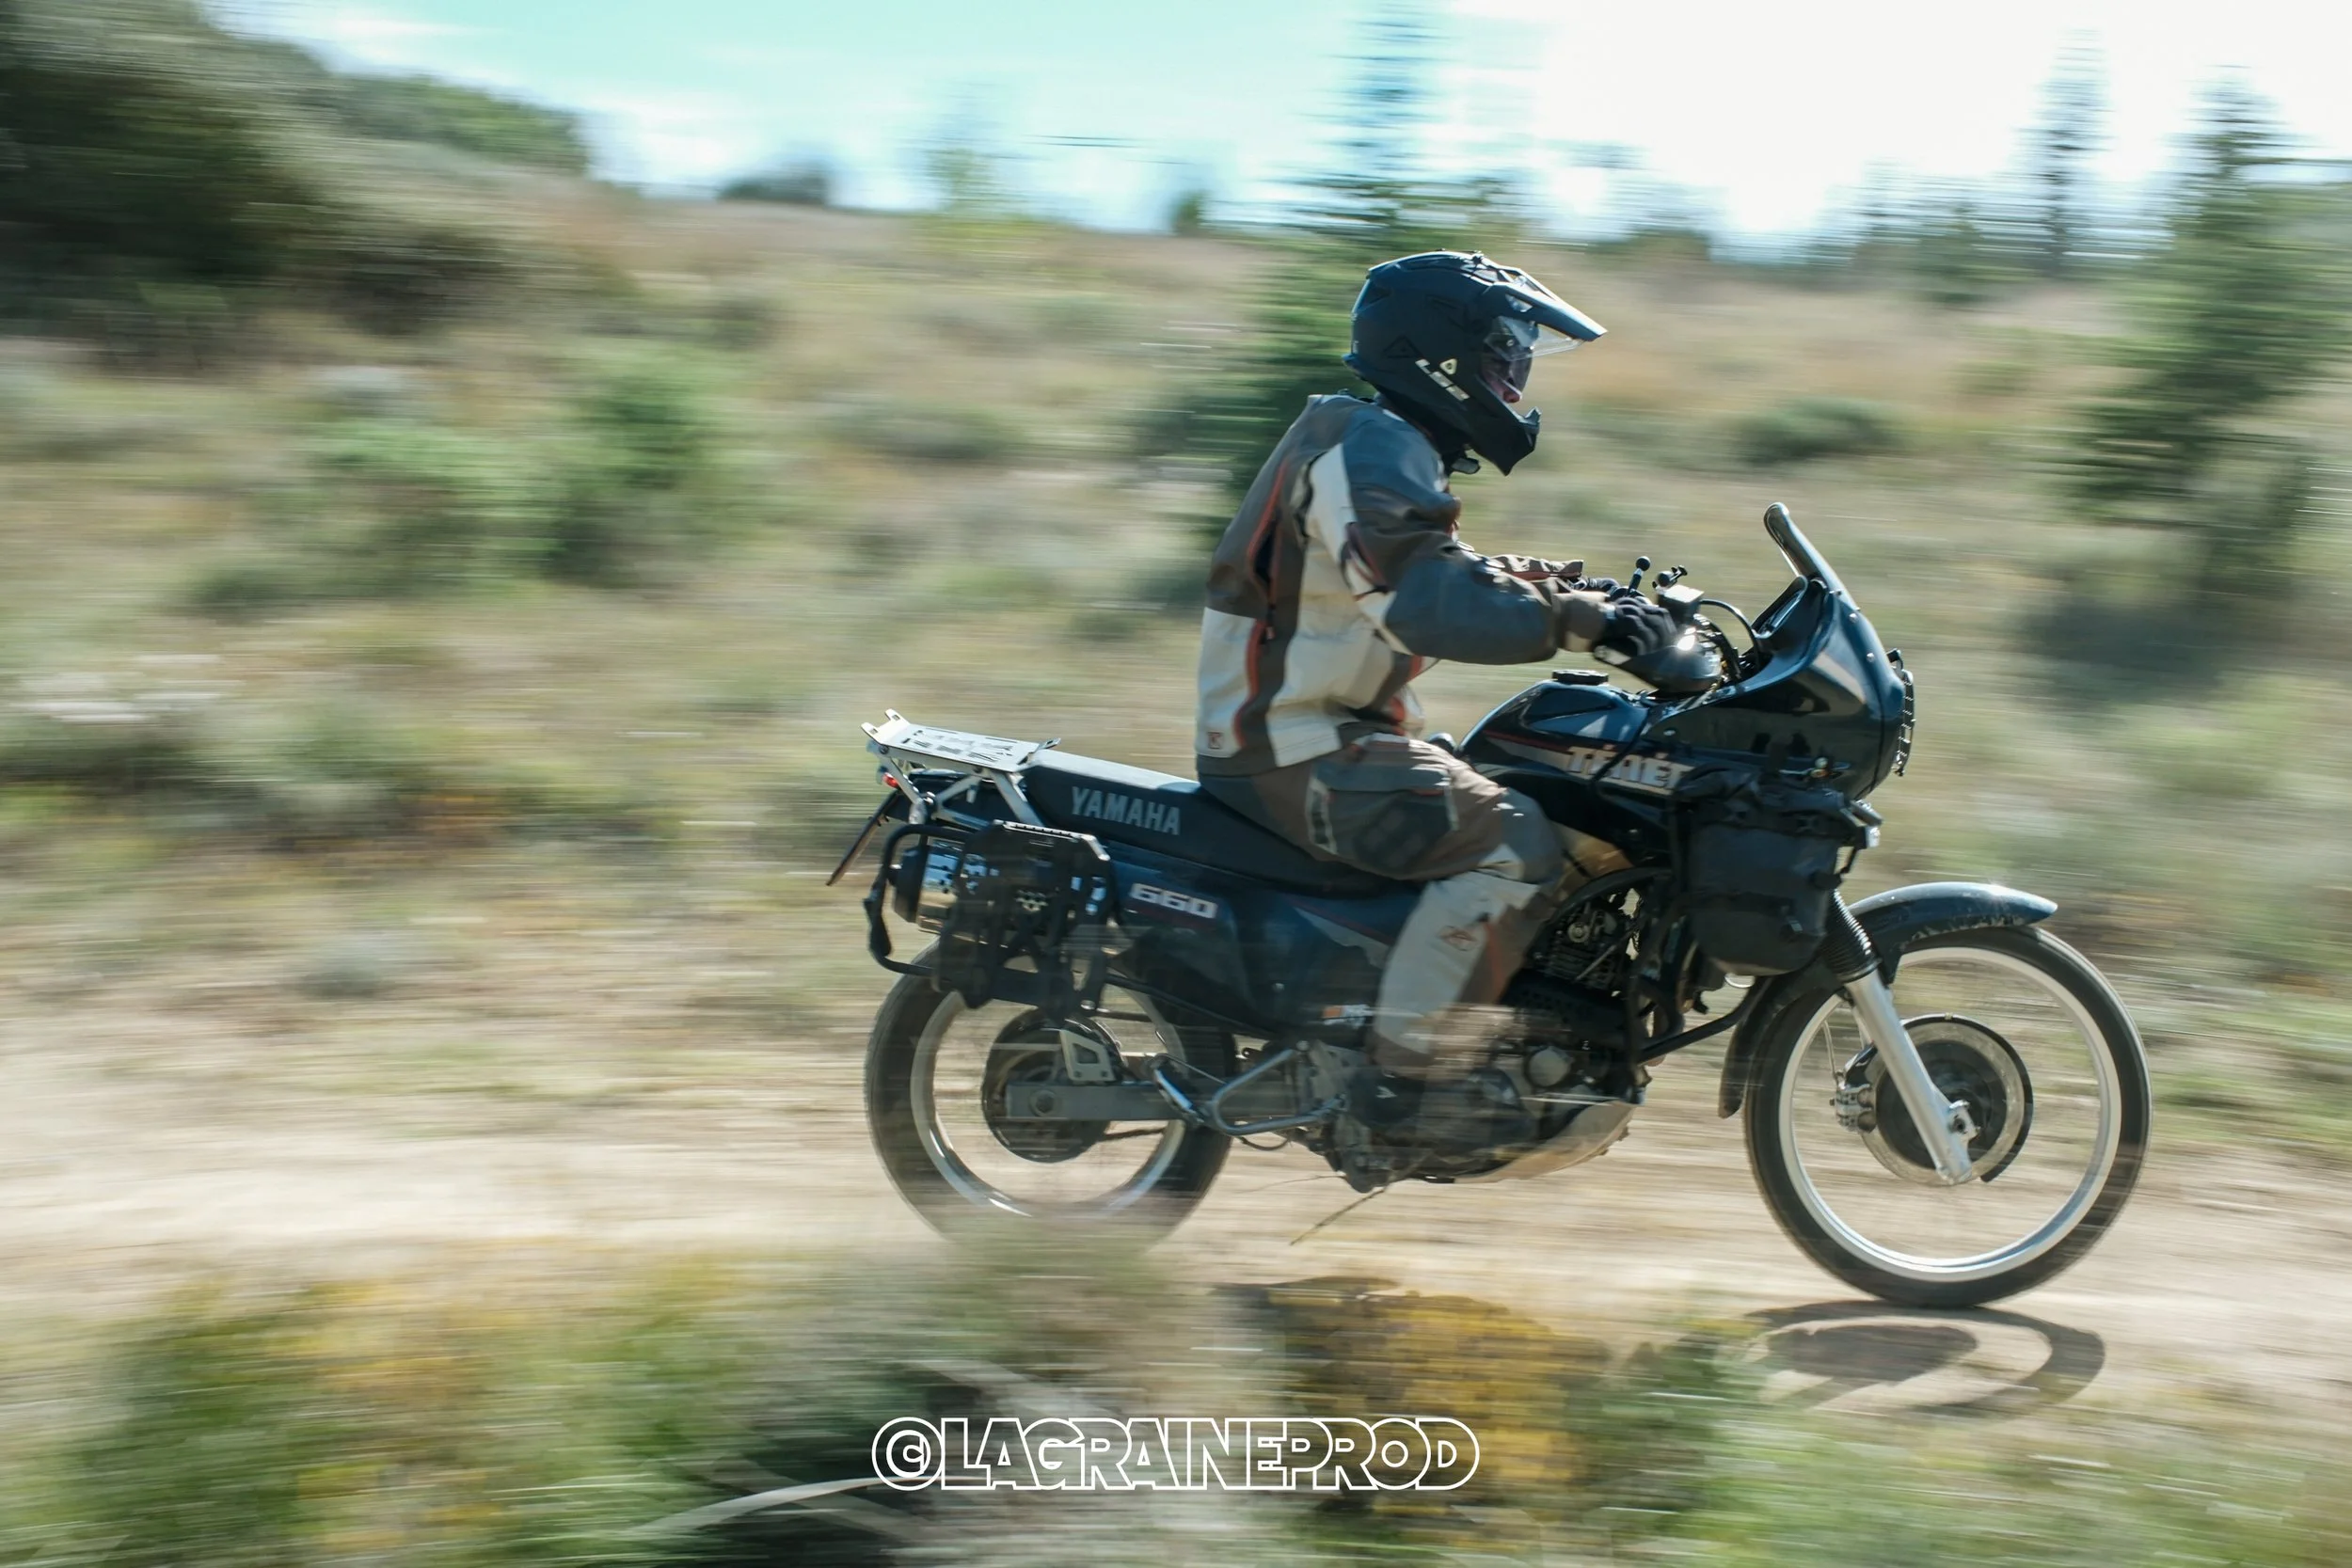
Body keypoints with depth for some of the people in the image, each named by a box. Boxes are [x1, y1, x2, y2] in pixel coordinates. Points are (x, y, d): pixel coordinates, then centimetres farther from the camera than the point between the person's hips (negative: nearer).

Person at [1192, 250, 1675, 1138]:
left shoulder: (1381, 442, 17)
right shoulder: (1373, 447, -17)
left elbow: (1446, 573, 24)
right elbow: (1436, 605, -31)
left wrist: (1585, 584, 13)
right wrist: (1582, 620, -26)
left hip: (1310, 727, 11)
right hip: (1293, 749, -11)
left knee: (1532, 796, 19)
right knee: (1515, 844, -22)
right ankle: (1398, 1070, -19)